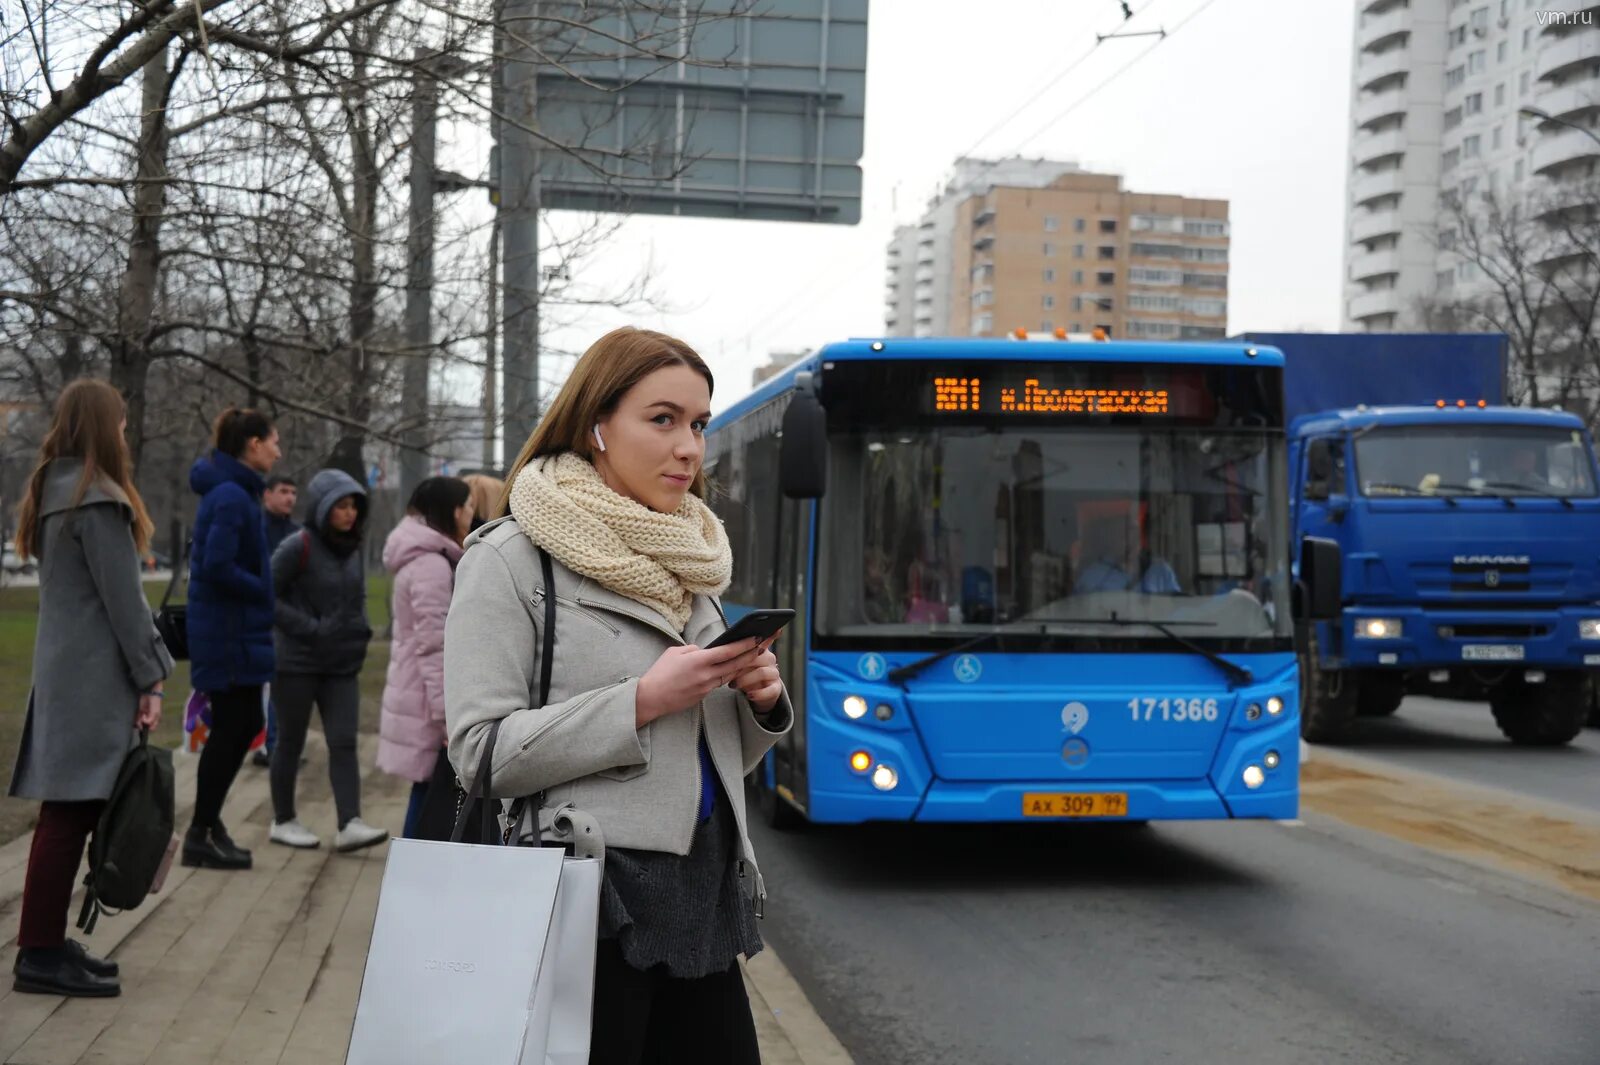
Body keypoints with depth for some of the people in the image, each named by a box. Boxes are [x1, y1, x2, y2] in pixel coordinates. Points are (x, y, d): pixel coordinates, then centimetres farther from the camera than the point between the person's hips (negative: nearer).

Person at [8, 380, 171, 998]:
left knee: (66, 813, 12)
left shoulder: (53, 490, 14)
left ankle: (45, 942, 17)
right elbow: (120, 598, -15)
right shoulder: (96, 500, -15)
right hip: (94, 676, -9)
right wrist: (149, 677, -9)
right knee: (71, 813, -6)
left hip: (65, 669, 9)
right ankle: (41, 955, -2)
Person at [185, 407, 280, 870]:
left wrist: (263, 592, 7)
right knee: (232, 727, -2)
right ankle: (201, 836, 8)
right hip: (228, 630, -10)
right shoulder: (231, 496, -18)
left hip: (236, 629, 10)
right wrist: (264, 591, -12)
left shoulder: (234, 491, 12)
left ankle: (208, 822, 24)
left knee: (241, 725, 15)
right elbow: (217, 567, -25)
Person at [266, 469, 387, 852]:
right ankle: (283, 821, 19)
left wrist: (360, 628, 5)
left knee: (344, 743, -4)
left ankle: (350, 824, -8)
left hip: (342, 664, 6)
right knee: (291, 742, 7)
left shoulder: (354, 549, 8)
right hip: (297, 662, -5)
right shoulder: (298, 547, -13)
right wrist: (308, 628, -17)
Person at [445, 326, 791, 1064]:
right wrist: (641, 703, -18)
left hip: (704, 904, 7)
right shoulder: (511, 560, -6)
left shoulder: (691, 567, 15)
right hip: (589, 912, -6)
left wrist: (760, 703, -2)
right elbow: (480, 752, -13)